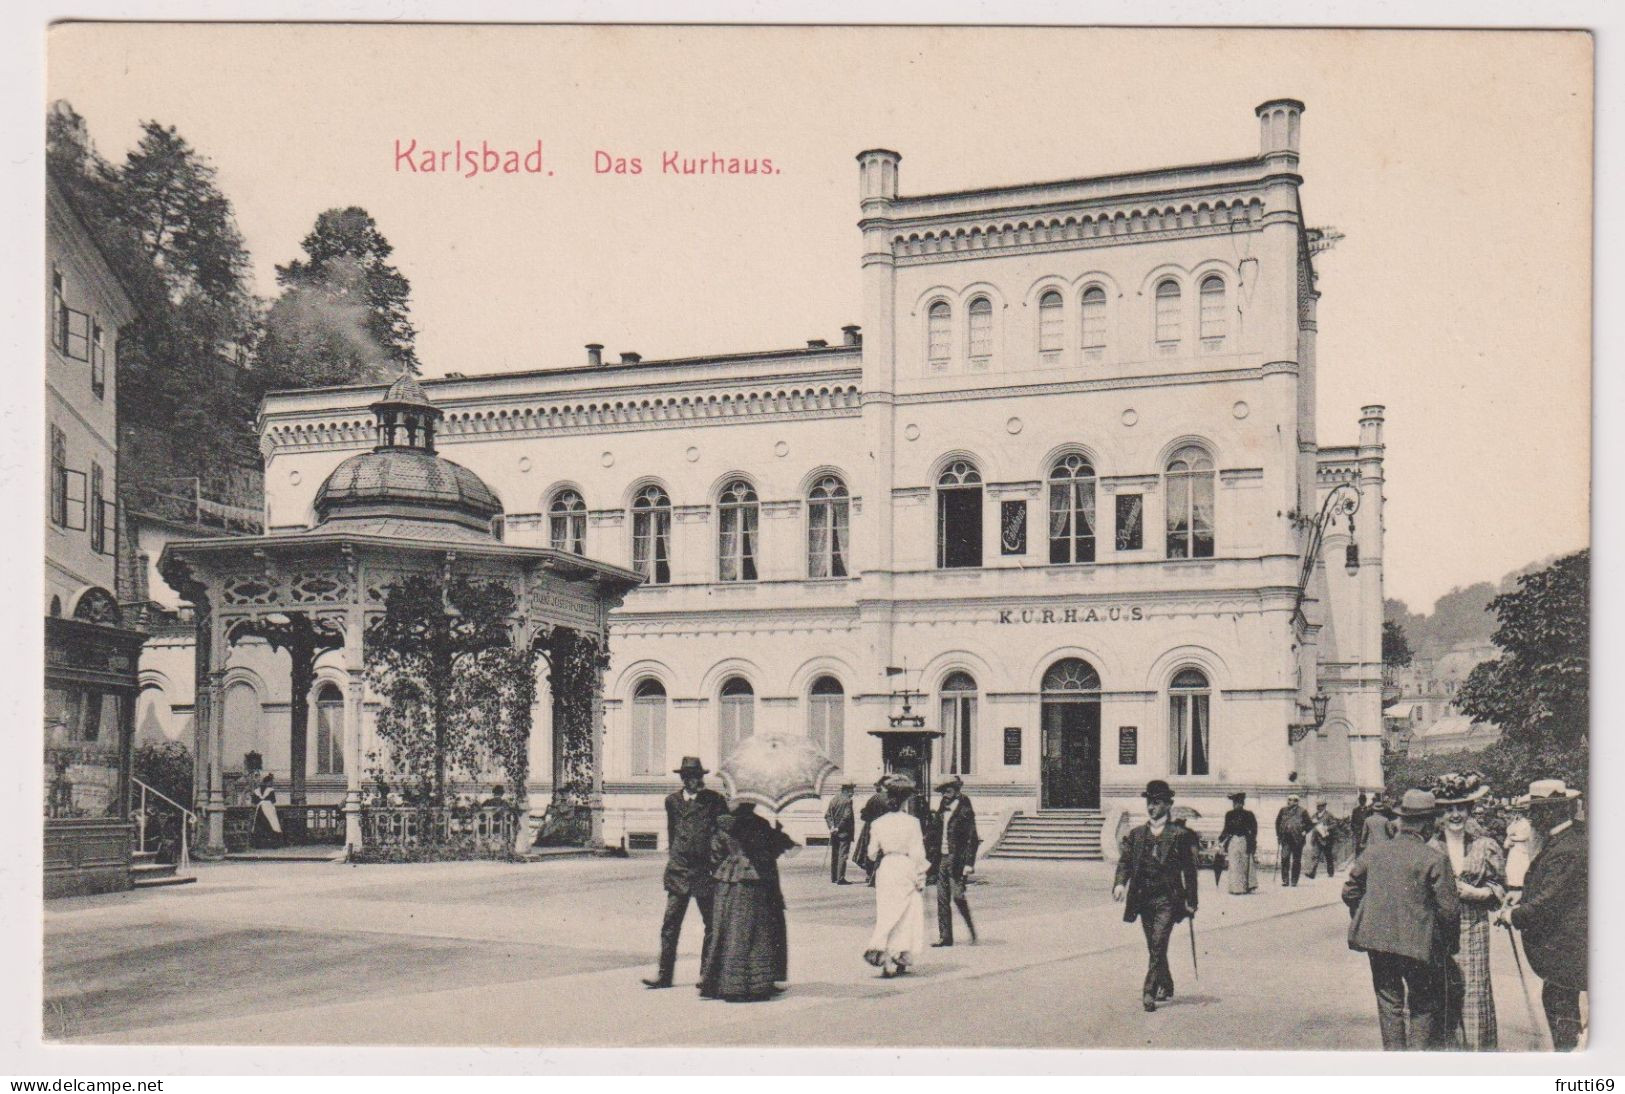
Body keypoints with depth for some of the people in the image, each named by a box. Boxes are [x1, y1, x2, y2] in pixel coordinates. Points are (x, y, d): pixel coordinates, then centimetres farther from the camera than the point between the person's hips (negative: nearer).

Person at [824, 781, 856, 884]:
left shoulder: (833, 799, 9)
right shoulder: (848, 800, -12)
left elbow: (827, 815, 5)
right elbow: (846, 817, -18)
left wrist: (831, 826, -3)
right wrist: (838, 828, -12)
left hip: (834, 832, 7)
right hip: (844, 832, -7)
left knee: (834, 855, 13)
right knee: (843, 855, -5)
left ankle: (833, 878, 19)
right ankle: (840, 878, -9)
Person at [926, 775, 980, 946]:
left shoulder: (965, 811, -6)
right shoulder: (941, 812, 14)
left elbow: (972, 839, -10)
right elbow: (932, 837, 16)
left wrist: (969, 863, -16)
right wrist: (931, 858, 8)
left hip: (957, 860, -7)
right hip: (941, 858, 7)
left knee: (958, 895, -12)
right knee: (942, 899, 6)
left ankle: (972, 931, 7)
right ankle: (945, 936, 10)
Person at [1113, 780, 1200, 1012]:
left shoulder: (1180, 834, 0)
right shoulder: (1136, 834, 11)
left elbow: (1189, 870, 2)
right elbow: (1125, 861, 6)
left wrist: (1191, 901, 0)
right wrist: (1120, 883, -14)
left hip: (1168, 899, -5)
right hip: (1143, 898, 5)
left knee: (1158, 945, -14)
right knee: (1153, 947, 13)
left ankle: (1149, 993, -15)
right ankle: (1166, 986, 30)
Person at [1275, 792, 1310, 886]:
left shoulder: (1302, 811, 0)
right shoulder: (1283, 810, 7)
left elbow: (1309, 824, 7)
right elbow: (1278, 822, 18)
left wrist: (1304, 832, -6)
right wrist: (1278, 834, 12)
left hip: (1297, 839, -1)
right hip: (1286, 839, 1)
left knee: (1296, 860, 4)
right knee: (1284, 858, -10)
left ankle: (1294, 881, 13)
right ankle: (1285, 880, -6)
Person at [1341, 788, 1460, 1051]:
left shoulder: (1374, 851, 2)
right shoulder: (1435, 859, -12)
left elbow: (1350, 891, 9)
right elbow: (1448, 908, -11)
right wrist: (1451, 944, 4)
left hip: (1377, 940, 4)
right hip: (1418, 941, -4)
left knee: (1389, 1004, 15)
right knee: (1425, 1007, 12)